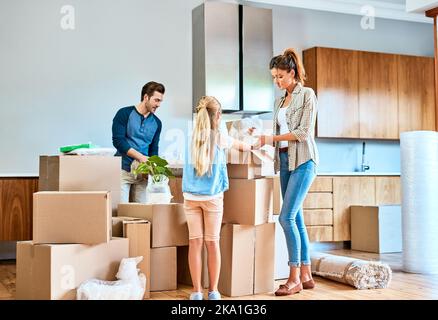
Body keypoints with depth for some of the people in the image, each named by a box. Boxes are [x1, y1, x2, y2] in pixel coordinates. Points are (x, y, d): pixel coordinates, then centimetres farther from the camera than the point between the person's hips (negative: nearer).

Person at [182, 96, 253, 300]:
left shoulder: (192, 136, 4)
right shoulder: (220, 136, -2)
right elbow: (238, 145, 17)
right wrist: (250, 147, 39)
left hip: (191, 197, 2)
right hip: (213, 197, -2)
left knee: (195, 243, 3)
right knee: (212, 243, 4)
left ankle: (197, 291, 5)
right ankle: (213, 291, 11)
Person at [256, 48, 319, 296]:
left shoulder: (307, 95, -3)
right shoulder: (280, 101, 18)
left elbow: (304, 132, -12)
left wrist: (272, 138, -12)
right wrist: (262, 138, 1)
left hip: (303, 161, -8)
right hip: (285, 162, 8)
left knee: (287, 217, -14)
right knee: (296, 219, 7)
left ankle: (295, 278, -7)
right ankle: (306, 275, 13)